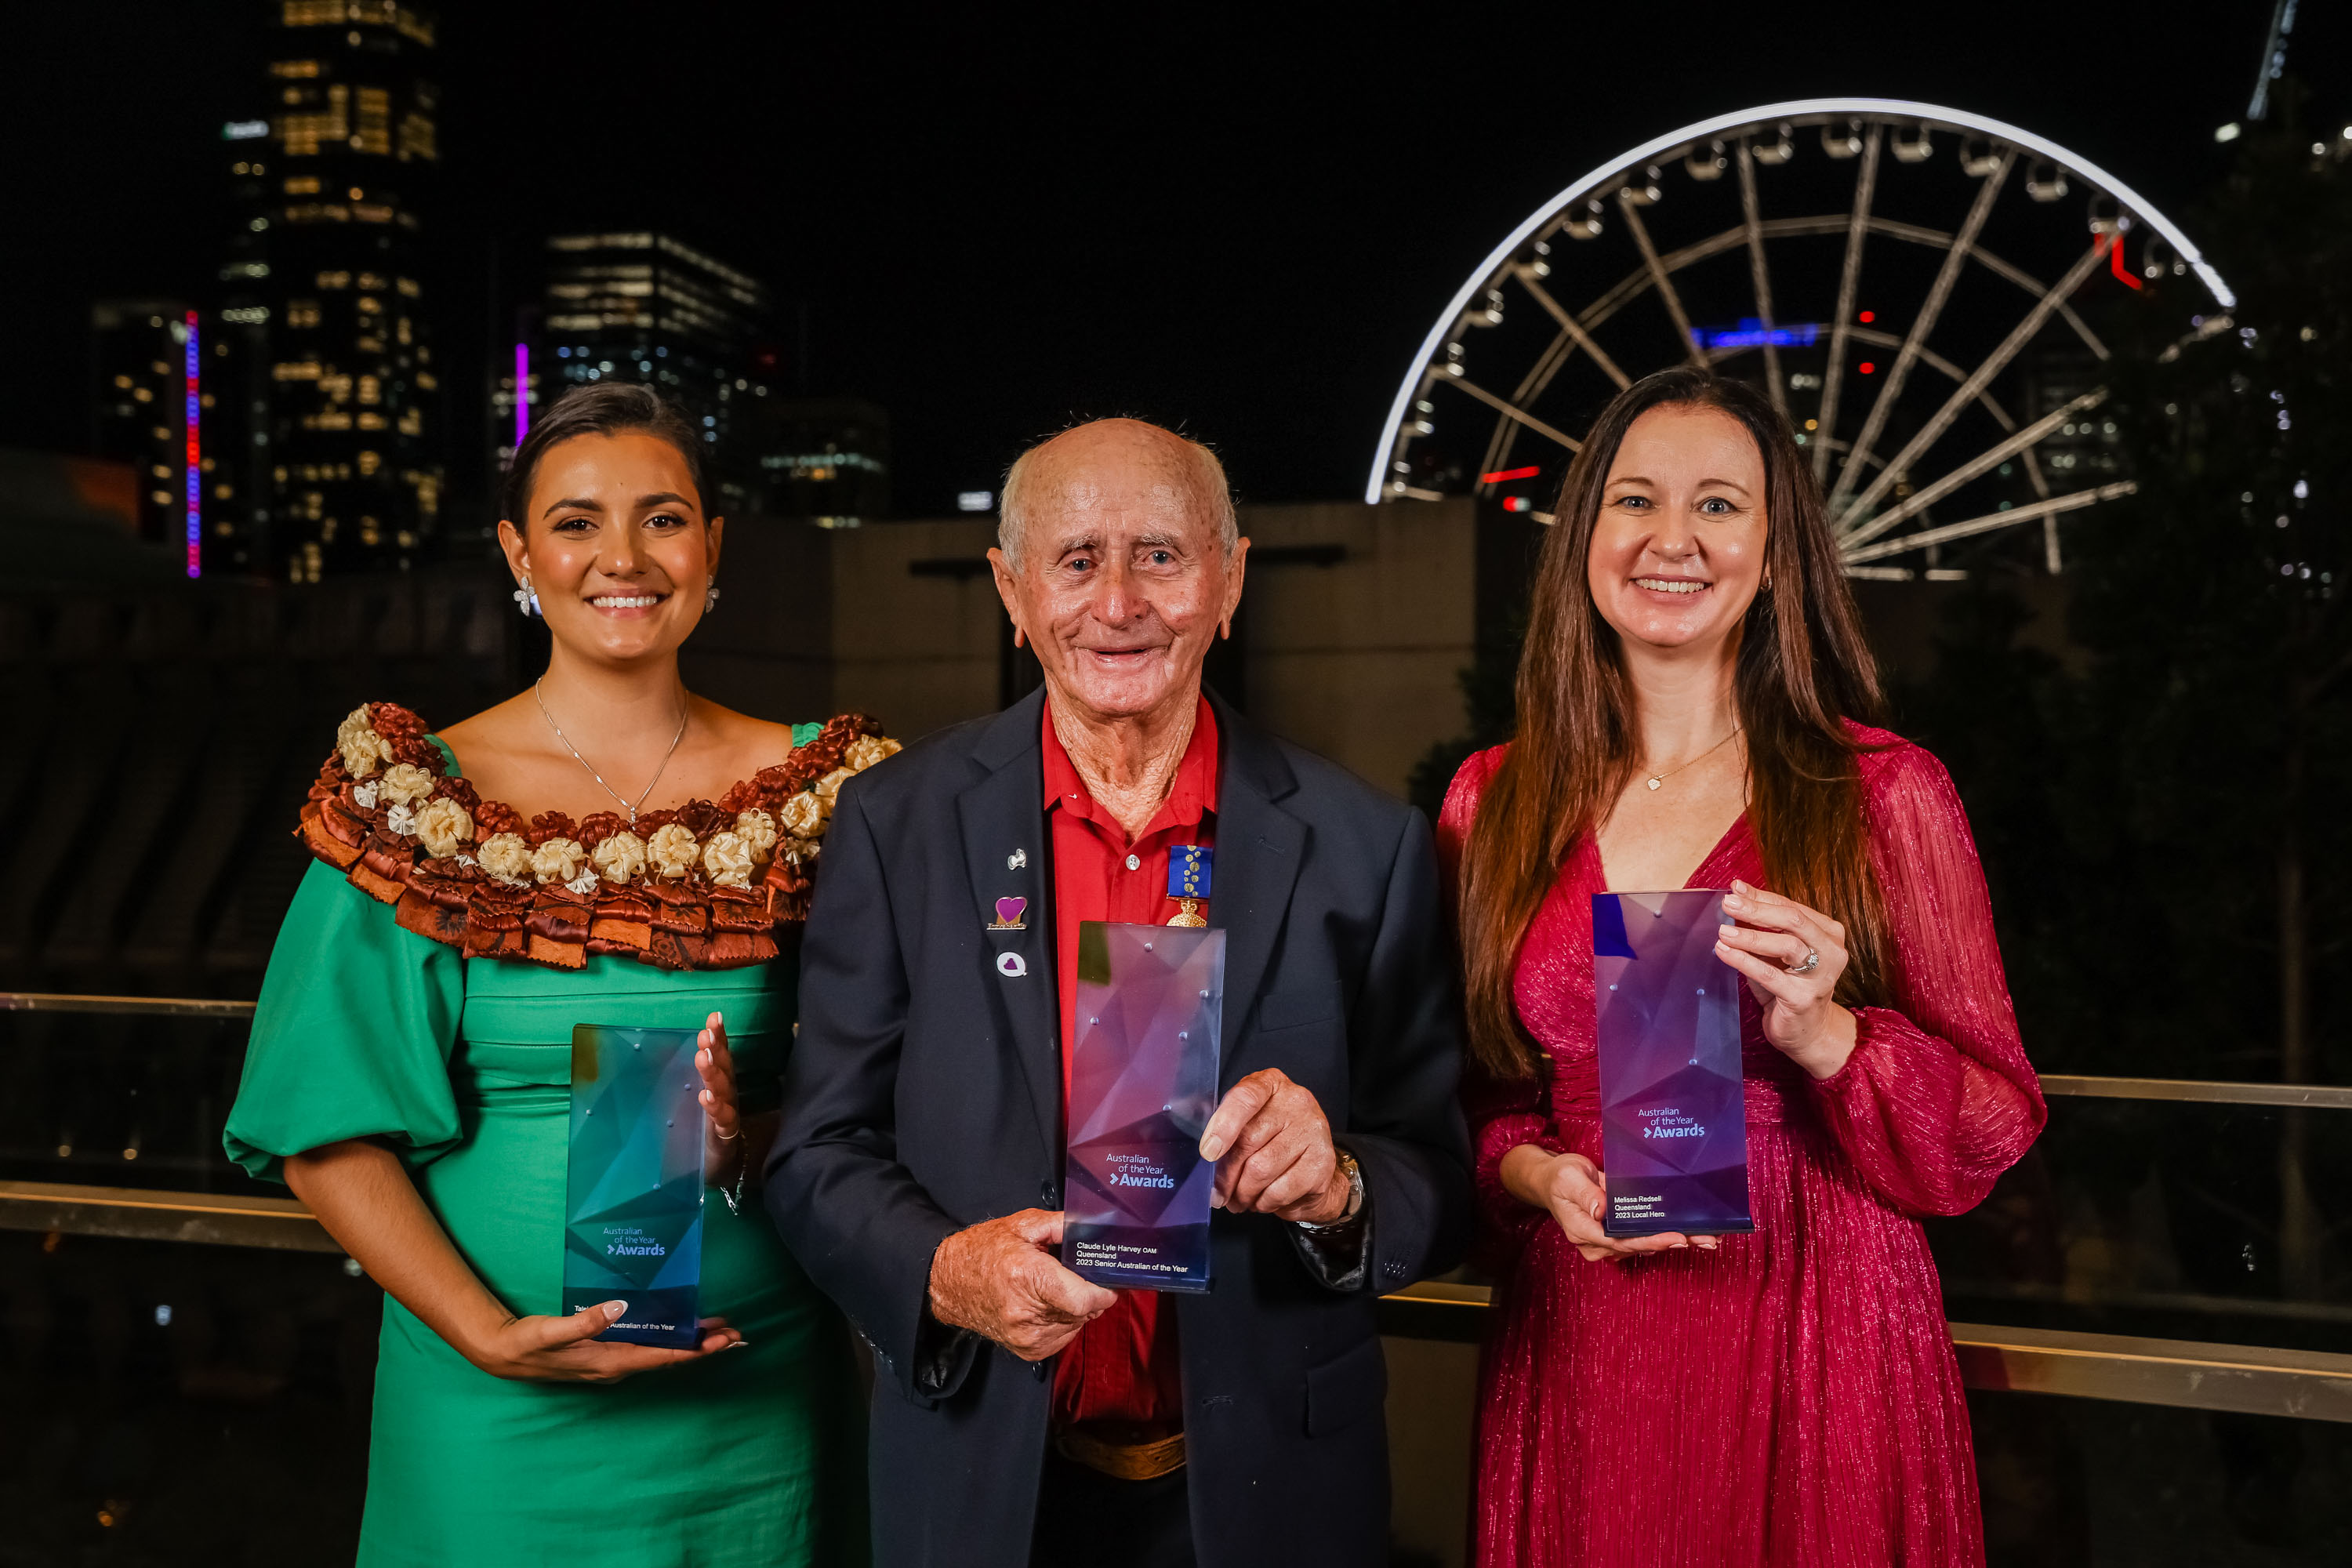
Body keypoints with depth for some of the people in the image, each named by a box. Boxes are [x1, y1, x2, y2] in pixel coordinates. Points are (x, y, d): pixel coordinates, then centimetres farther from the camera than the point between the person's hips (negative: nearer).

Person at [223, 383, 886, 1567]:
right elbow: (326, 1133, -5)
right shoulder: (418, 801, -4)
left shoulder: (815, 792, -1)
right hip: (498, 1417, -1)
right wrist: (489, 1332, -16)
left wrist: (749, 1142, -17)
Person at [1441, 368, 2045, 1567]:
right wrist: (1538, 1173, -9)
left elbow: (1993, 1123, -3)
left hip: (1817, 1344, -2)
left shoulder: (1885, 793, -3)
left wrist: (1821, 1032, -20)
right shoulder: (1493, 802, 4)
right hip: (1573, 1349, 2)